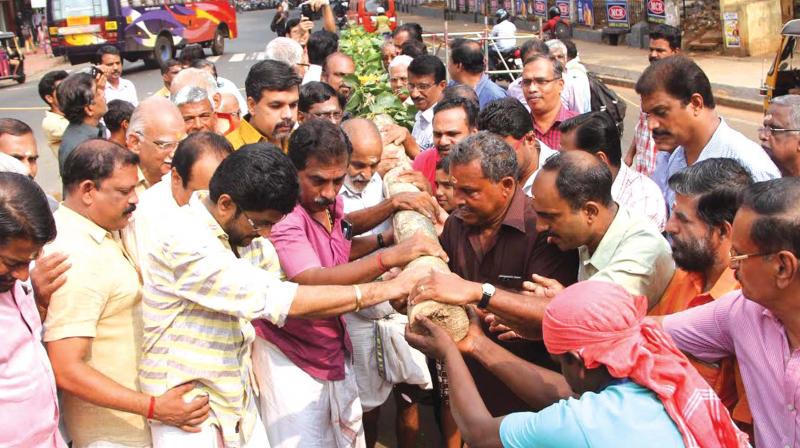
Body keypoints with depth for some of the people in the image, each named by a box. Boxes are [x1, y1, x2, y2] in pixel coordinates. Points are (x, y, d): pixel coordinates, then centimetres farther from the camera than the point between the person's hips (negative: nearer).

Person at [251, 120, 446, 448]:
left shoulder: (332, 204, 0)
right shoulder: (282, 216, -23)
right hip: (290, 358, -7)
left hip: (335, 351, 7)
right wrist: (390, 257, -48)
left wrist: (385, 239, 4)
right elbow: (312, 281, -39)